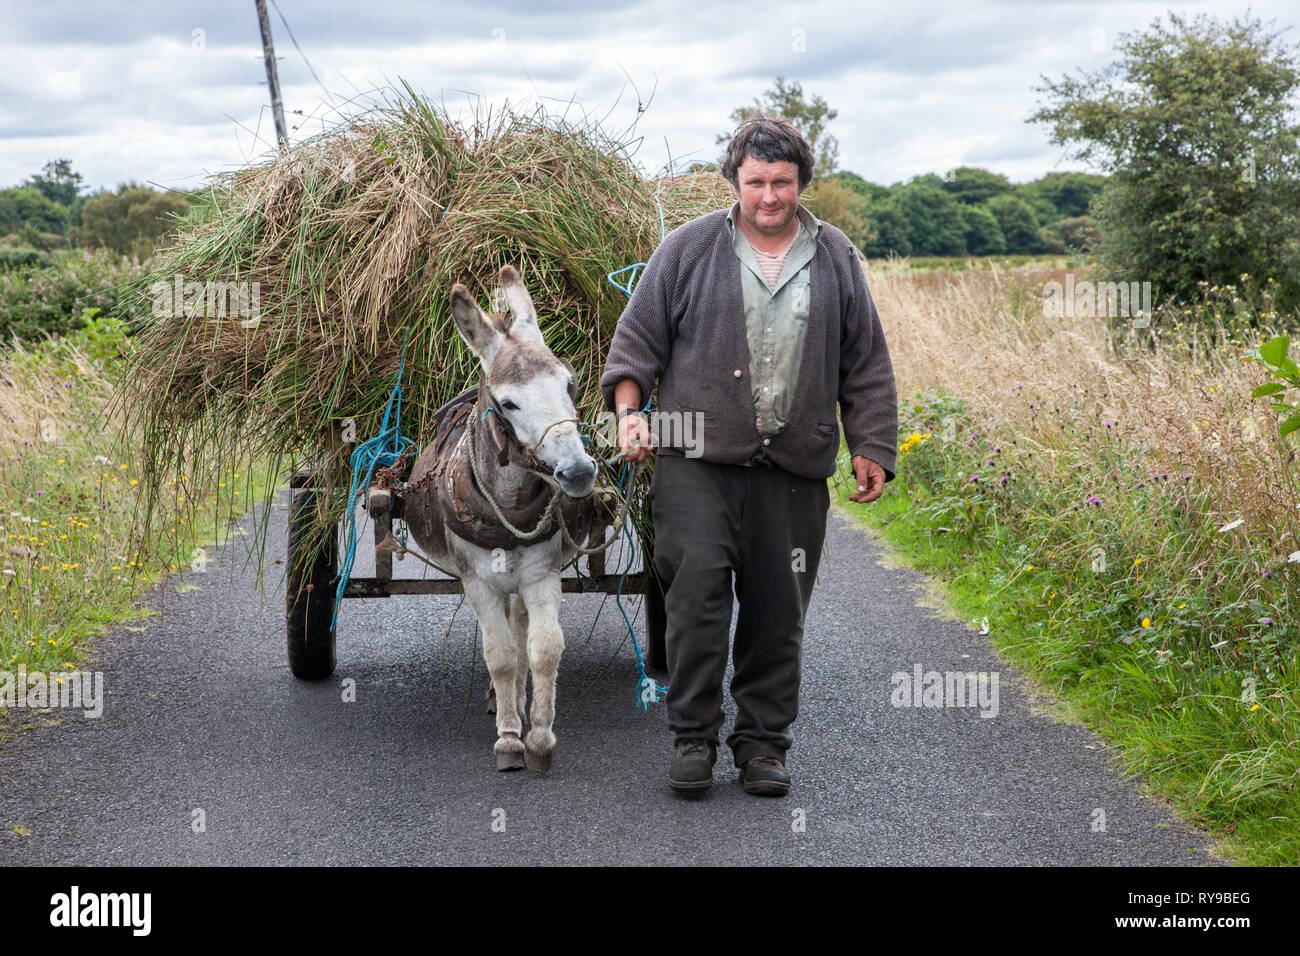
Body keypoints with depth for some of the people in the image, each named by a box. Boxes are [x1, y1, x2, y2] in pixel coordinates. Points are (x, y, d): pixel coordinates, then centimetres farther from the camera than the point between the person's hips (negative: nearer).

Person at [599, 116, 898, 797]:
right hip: (698, 462, -2)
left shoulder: (835, 259, 11)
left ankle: (763, 741, 17)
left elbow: (866, 364, 15)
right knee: (697, 585, -13)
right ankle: (693, 735, 0)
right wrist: (629, 410, -5)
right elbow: (638, 336, 8)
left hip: (793, 471, 2)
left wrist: (871, 447, 9)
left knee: (778, 610, 4)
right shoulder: (688, 249, 5)